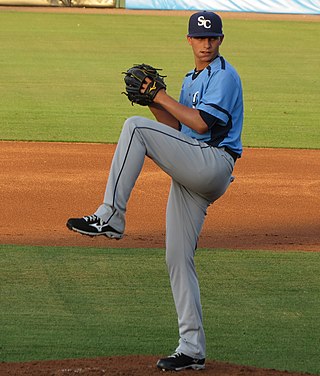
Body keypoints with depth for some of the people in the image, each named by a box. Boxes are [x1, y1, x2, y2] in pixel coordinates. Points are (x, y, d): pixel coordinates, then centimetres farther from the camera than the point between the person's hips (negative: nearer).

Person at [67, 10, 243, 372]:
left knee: (135, 126, -21)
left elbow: (202, 124, -15)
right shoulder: (191, 80, 25)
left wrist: (164, 98, -7)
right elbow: (176, 129, 21)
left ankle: (110, 216, -27)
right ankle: (192, 349, 8)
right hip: (190, 176, 9)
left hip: (211, 163, -9)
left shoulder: (224, 75, -3)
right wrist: (153, 100, 7)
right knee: (178, 259, 5)